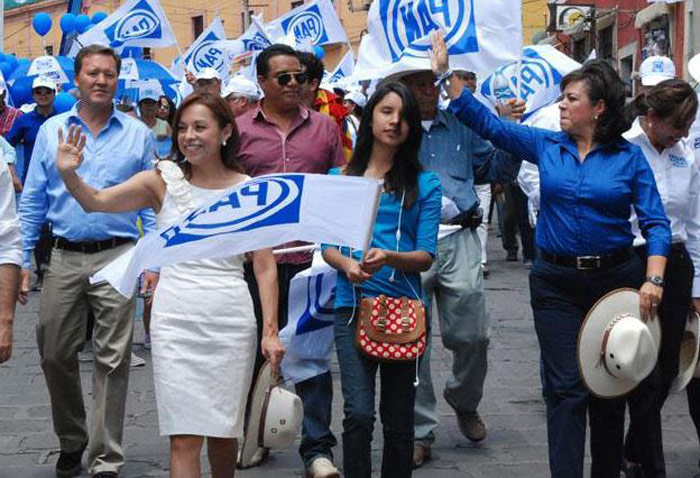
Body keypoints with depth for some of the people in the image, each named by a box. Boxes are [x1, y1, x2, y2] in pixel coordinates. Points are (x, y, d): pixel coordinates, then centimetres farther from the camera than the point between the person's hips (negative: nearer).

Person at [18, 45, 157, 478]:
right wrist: (22, 260, 3)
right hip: (64, 259, 2)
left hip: (117, 258, -2)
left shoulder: (138, 134, 4)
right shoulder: (51, 131, 8)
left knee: (112, 360, -1)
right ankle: (71, 440, 29)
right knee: (56, 355, 7)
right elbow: (33, 201, 9)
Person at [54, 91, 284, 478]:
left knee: (223, 431, 11)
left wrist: (270, 331, -4)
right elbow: (96, 202, -7)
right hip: (175, 318, 0)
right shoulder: (163, 181, 3)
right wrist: (69, 174, -27)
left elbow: (265, 267, 2)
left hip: (230, 321, 1)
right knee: (184, 437, -5)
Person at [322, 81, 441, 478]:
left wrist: (389, 258, -20)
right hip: (353, 305, 0)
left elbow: (426, 256, 0)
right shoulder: (341, 178, 9)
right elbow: (327, 244, 8)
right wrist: (347, 265, -13)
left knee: (399, 421, 6)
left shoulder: (424, 184, 6)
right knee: (358, 413, -11)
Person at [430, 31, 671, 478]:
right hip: (556, 283, 1)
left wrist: (653, 279, -17)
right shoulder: (546, 145, 3)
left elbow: (656, 222, -5)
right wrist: (447, 75, -4)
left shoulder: (630, 157, -3)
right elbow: (486, 122, 2)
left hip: (615, 280, 0)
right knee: (567, 387, -4)